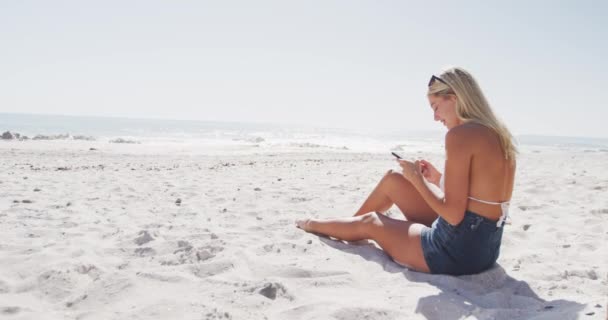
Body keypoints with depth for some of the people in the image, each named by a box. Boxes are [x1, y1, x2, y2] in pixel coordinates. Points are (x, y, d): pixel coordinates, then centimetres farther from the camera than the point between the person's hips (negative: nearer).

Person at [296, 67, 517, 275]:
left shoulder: (460, 134, -22)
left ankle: (313, 225, 47)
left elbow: (454, 214, -22)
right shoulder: (499, 135, 6)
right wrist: (439, 180, 12)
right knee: (392, 179, 19)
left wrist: (417, 180, -10)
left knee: (368, 223, 16)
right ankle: (348, 226, 44)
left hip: (457, 252, -8)